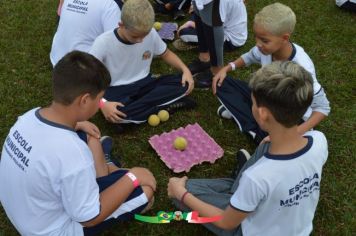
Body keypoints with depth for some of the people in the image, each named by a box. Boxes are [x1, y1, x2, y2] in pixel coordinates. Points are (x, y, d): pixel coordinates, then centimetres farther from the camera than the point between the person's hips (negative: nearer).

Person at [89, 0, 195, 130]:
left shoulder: (151, 34, -9)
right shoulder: (103, 42, -20)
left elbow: (165, 53, 11)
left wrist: (185, 69, -7)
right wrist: (102, 103, -35)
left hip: (144, 85, 4)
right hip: (117, 91, -4)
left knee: (183, 82, -19)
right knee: (114, 113, -39)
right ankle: (164, 105, -17)